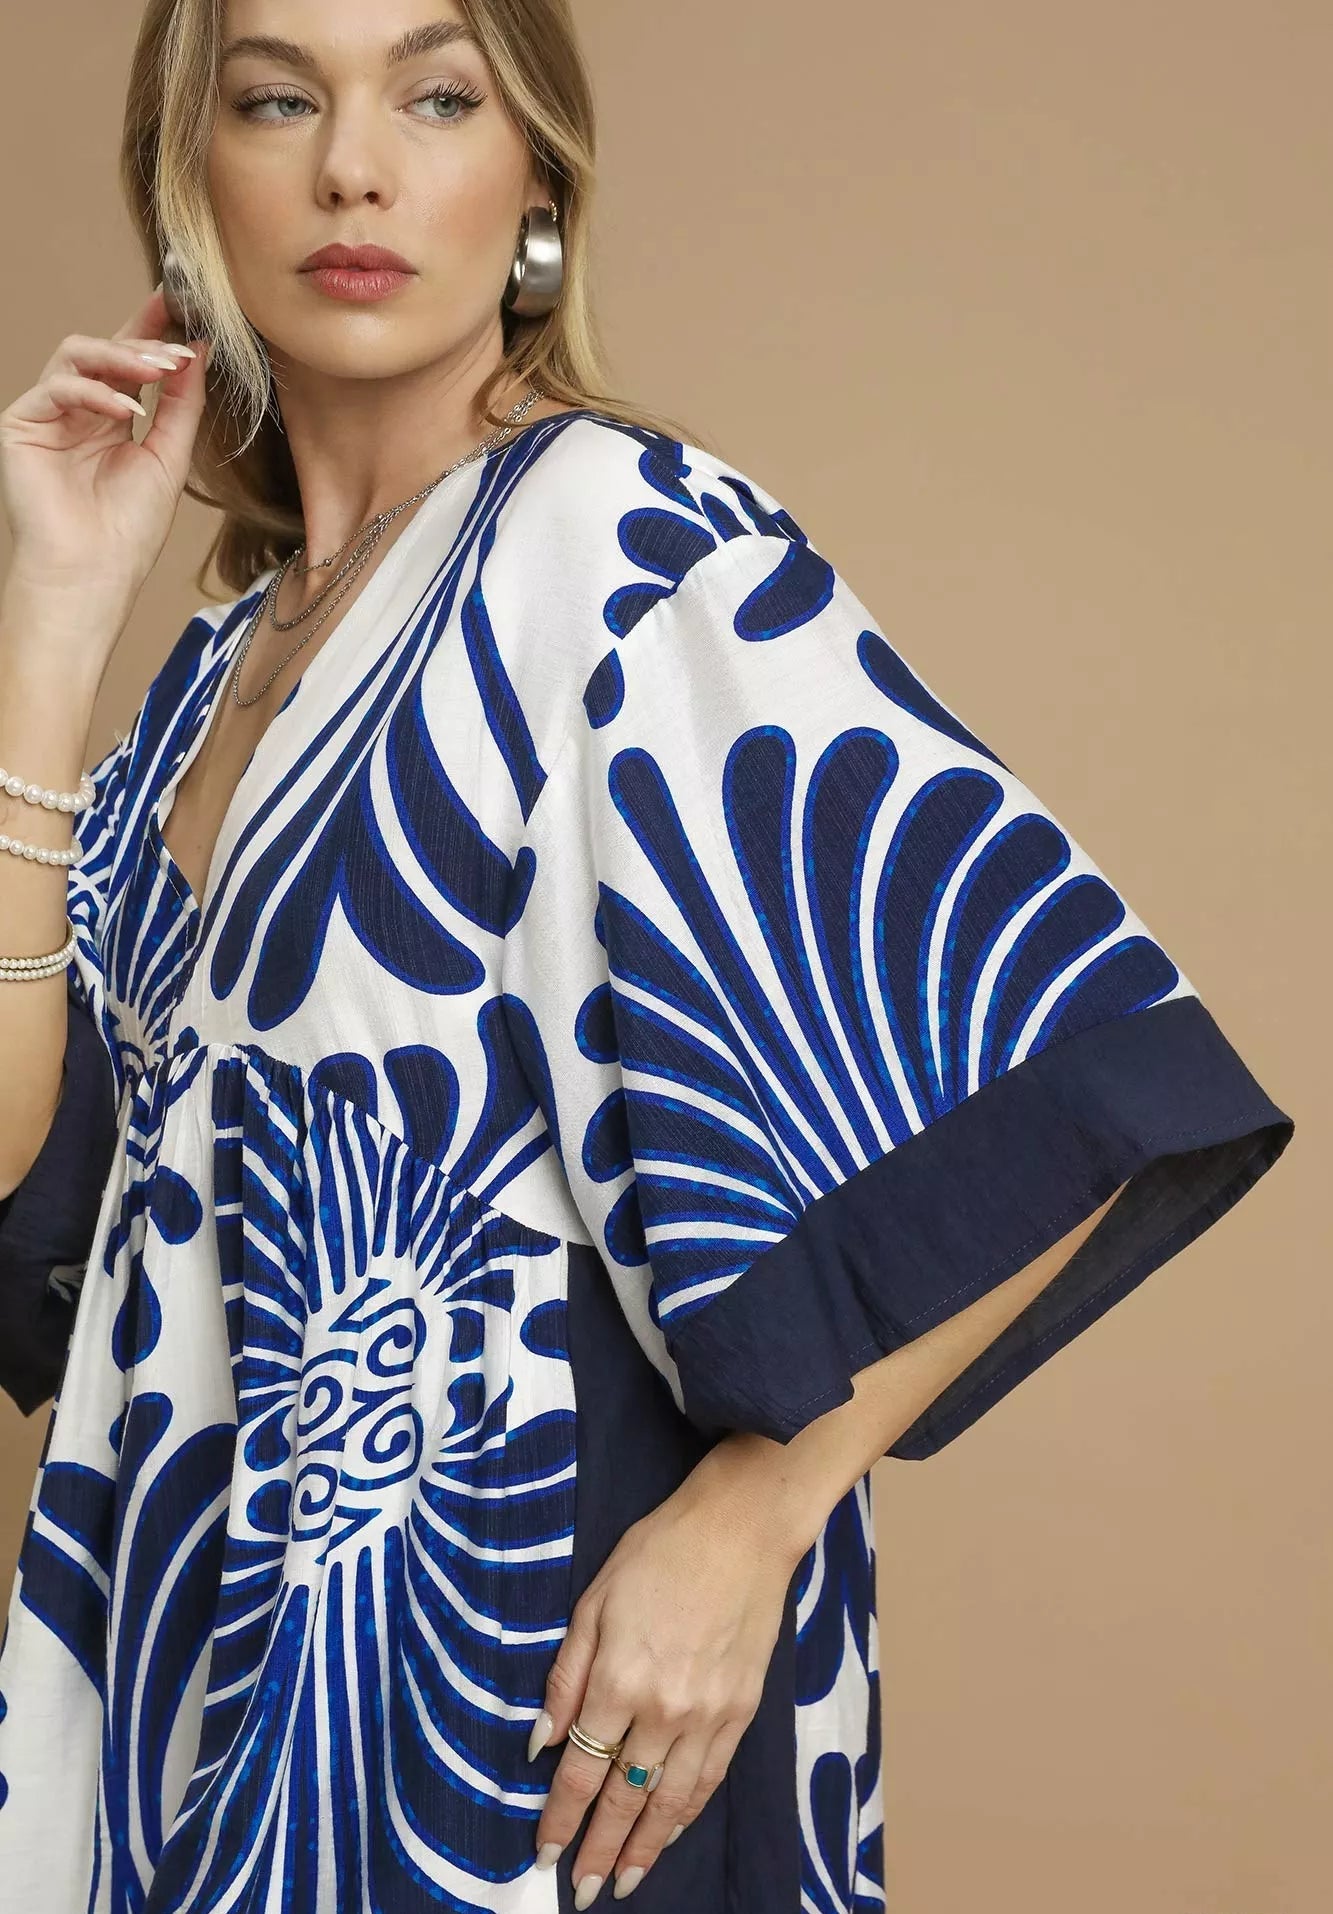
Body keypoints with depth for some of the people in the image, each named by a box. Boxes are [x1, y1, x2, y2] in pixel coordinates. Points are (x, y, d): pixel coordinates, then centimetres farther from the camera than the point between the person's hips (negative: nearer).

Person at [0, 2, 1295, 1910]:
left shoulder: (619, 536, -14)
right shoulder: (234, 656, 8)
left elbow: (1065, 1056, -21)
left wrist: (750, 1518, -20)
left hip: (540, 1632, -7)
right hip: (210, 1626, 7)